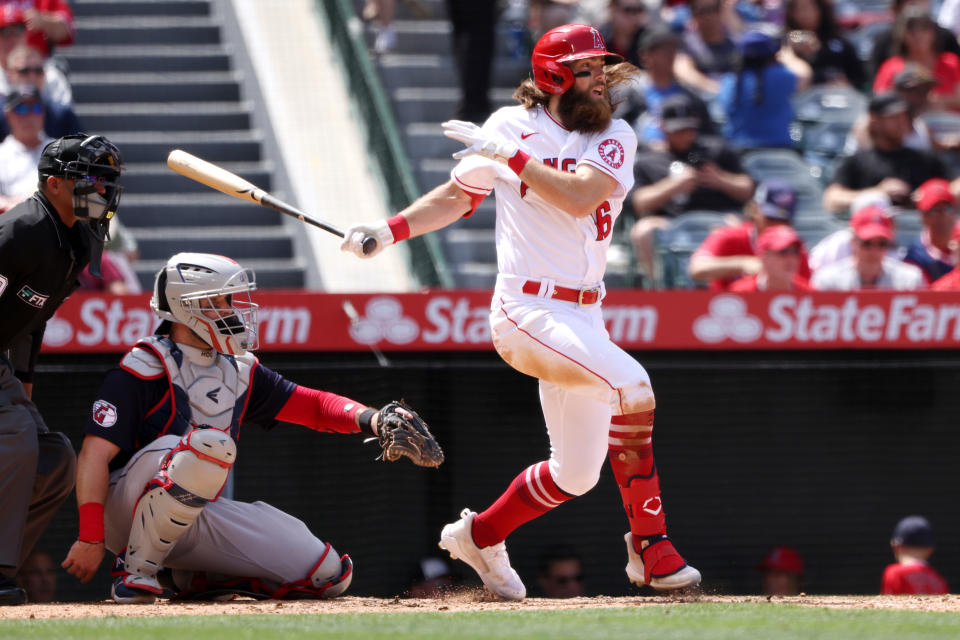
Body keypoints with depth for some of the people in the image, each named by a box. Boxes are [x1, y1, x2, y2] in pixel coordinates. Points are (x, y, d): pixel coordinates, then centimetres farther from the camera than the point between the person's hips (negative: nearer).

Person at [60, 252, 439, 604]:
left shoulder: (238, 371, 11)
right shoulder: (144, 369, -11)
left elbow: (310, 404, 14)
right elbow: (95, 455, -16)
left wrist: (370, 420, -7)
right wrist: (90, 539, -25)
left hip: (195, 516, 7)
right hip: (127, 510, -7)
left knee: (328, 573, -4)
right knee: (209, 444, -37)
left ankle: (189, 577, 9)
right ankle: (135, 569, -23)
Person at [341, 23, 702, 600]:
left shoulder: (615, 138, 5)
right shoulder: (512, 125, 1)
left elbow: (580, 197, -13)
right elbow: (460, 194, 11)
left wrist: (509, 155, -14)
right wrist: (392, 229, -1)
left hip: (583, 315, 5)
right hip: (529, 310, -5)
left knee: (576, 473, 9)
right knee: (631, 384, -29)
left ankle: (480, 534, 31)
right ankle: (650, 544, -22)